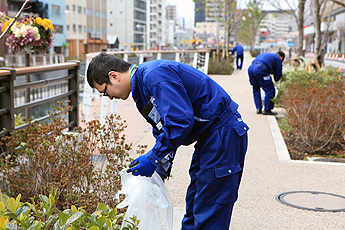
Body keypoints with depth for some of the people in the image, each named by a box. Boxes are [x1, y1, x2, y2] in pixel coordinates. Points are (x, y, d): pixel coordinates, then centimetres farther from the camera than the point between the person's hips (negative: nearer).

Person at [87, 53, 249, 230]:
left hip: (223, 134, -11)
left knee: (209, 216, -5)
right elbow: (163, 130, 20)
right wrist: (160, 171, 16)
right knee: (193, 209, 18)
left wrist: (153, 159, -17)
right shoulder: (141, 86, 12)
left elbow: (181, 120, -27)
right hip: (208, 136, 11)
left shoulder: (154, 76, -20)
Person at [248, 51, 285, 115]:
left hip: (251, 68, 8)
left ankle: (258, 109, 20)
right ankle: (267, 110, 5)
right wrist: (276, 79, 36)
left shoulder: (265, 54, 36)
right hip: (260, 70, -8)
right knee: (270, 90, 3)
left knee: (256, 90, 22)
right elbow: (278, 74, 17)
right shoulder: (278, 59, 15)